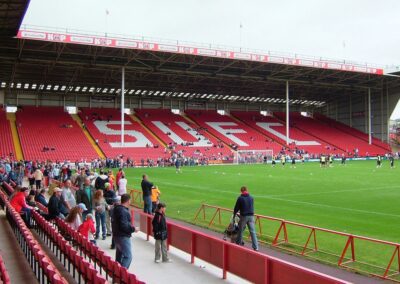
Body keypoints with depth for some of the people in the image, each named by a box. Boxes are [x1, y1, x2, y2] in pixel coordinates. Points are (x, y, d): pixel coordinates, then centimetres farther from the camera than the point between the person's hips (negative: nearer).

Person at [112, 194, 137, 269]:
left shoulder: (116, 209, 9)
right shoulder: (123, 211, -23)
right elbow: (124, 226, -28)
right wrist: (133, 229, -14)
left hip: (116, 235, 10)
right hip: (123, 237, -10)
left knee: (119, 255, 20)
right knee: (128, 256, -8)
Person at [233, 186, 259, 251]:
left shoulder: (240, 198, -5)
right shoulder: (251, 198, 7)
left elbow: (236, 207, 2)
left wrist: (234, 214, 20)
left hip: (243, 216, -3)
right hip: (251, 216, 3)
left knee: (241, 230, 13)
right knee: (253, 231, 1)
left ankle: (238, 243, 26)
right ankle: (255, 247, -2)